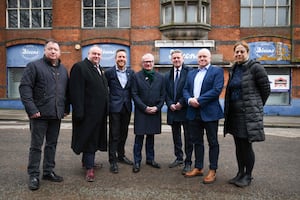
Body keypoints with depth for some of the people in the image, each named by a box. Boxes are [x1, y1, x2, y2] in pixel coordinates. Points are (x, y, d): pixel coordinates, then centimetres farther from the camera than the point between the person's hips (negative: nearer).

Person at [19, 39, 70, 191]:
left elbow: (66, 91, 18)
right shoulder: (34, 66, -2)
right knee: (36, 146, 4)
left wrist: (66, 109, 11)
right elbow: (24, 87, -10)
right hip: (40, 114, -5)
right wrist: (31, 109, -17)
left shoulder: (63, 70, 14)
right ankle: (33, 175, 15)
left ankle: (48, 172, 25)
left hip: (56, 115, 5)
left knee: (52, 144, 13)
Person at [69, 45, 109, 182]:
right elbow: (76, 92, -17)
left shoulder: (100, 69, 17)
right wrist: (79, 111, -22)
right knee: (88, 138, 0)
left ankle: (87, 160, 33)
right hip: (88, 112, -8)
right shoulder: (80, 67, -9)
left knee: (94, 137, 16)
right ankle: (89, 168, 9)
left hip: (99, 112, 8)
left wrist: (105, 108, 14)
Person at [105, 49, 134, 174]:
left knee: (123, 134, 15)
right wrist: (107, 103, -4)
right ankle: (112, 161, 10)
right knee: (114, 135, 0)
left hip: (127, 107, 4)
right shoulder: (109, 72, -2)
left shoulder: (131, 72, 8)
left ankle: (121, 155, 31)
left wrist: (131, 103, 3)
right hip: (114, 107, -4)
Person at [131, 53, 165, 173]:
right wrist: (145, 107, -12)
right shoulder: (136, 76, 1)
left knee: (151, 136, 13)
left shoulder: (160, 77, 9)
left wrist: (157, 107, -7)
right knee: (139, 137, 1)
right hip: (141, 112, -3)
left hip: (155, 112, 3)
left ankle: (150, 159, 25)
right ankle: (137, 162, 13)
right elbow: (134, 94, -5)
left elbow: (162, 95, 7)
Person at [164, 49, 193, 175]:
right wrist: (170, 104, -4)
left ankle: (188, 162, 13)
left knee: (188, 137, 3)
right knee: (176, 136, 15)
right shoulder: (167, 75, 13)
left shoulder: (189, 72, -5)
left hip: (185, 109, -5)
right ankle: (179, 158, 29)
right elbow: (166, 93, 11)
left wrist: (181, 103, -13)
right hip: (173, 110, 6)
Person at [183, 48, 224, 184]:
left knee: (213, 142, 5)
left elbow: (217, 90, -14)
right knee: (197, 141, 13)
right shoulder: (191, 73, 17)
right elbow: (185, 89, 11)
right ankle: (198, 168, 25)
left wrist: (199, 100, -17)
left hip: (210, 112, -5)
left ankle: (212, 171, 15)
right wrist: (189, 100, -10)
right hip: (194, 112, 6)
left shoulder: (217, 71, -1)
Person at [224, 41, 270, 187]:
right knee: (238, 145, 13)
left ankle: (248, 175, 17)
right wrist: (228, 110, 14)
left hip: (249, 113, -7)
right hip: (234, 113, 7)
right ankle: (240, 173, 27)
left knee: (246, 145, 0)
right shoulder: (234, 70, 13)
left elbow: (265, 89, -4)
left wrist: (257, 106, 5)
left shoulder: (255, 67, -7)